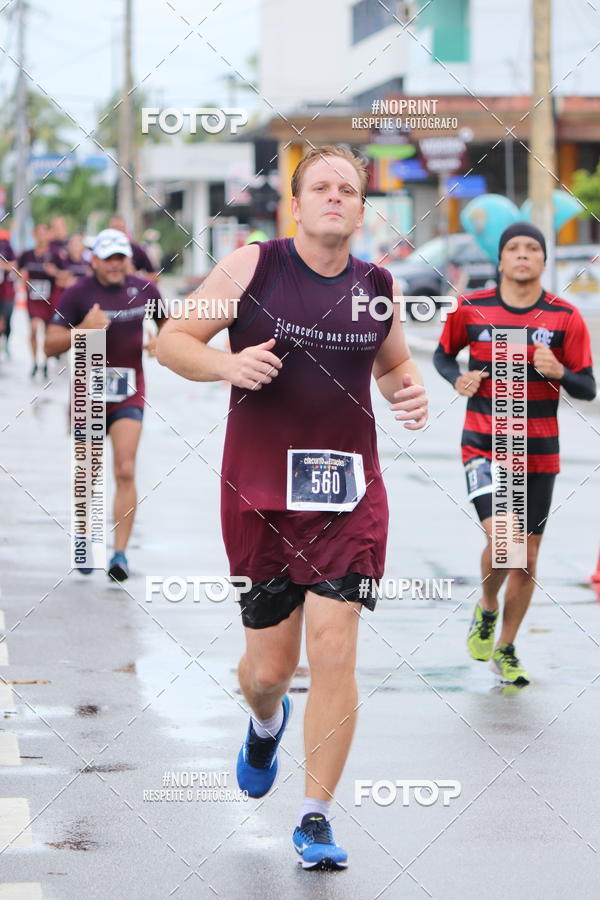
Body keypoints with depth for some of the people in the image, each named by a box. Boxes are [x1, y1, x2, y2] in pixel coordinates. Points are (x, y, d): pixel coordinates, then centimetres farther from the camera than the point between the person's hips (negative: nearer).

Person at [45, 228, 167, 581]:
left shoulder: (145, 290, 1)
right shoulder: (77, 294, -6)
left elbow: (167, 323, 20)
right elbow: (51, 345, -10)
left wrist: (161, 343, -3)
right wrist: (83, 329, -26)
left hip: (129, 395, 0)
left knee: (126, 472, -14)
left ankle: (121, 553, -14)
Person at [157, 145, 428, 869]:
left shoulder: (377, 287, 5)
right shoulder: (252, 266, -4)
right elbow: (171, 340, -1)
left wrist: (408, 391, 1)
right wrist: (226, 364, -20)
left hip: (349, 492, 1)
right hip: (259, 490, -1)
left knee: (333, 651, -10)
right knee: (268, 665, 8)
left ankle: (316, 817, 2)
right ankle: (266, 724, 47)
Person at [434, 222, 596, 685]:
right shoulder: (471, 309, -3)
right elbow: (443, 354, 15)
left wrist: (559, 372, -22)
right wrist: (458, 378, -7)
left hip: (538, 454, 2)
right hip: (483, 446, -2)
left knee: (527, 556, 7)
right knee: (501, 537, -21)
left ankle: (505, 649, 28)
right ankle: (486, 609, 12)